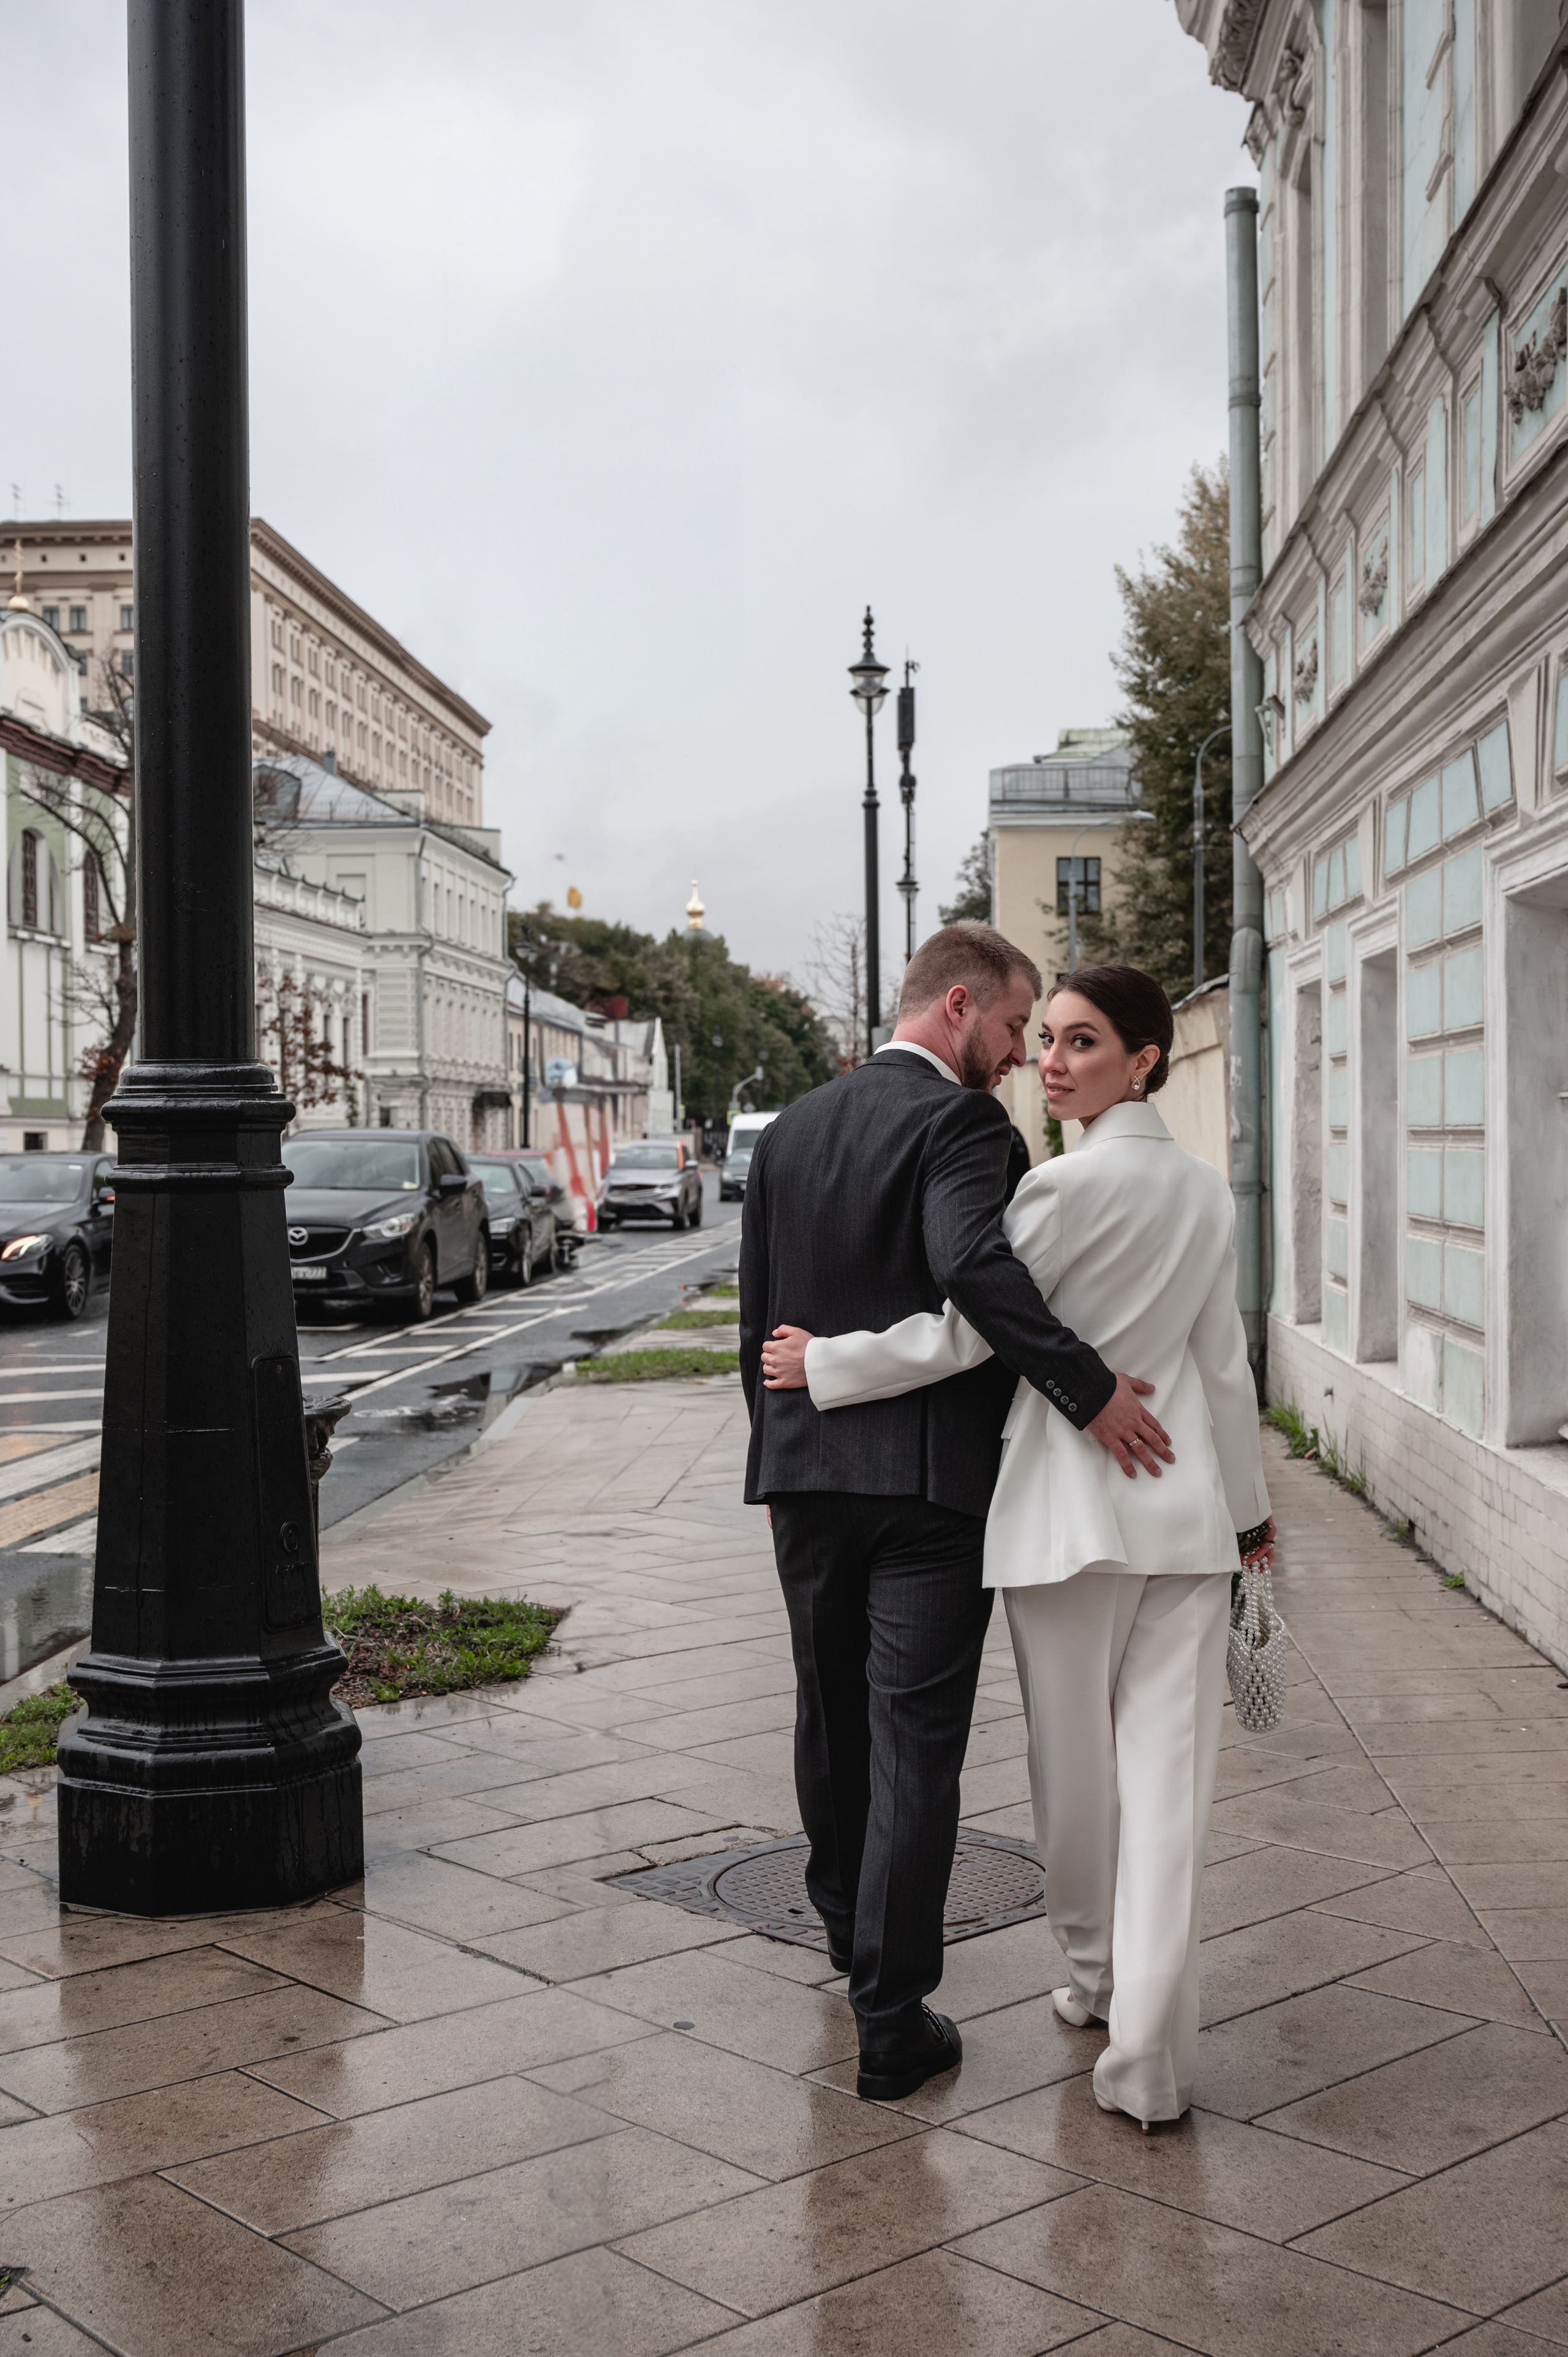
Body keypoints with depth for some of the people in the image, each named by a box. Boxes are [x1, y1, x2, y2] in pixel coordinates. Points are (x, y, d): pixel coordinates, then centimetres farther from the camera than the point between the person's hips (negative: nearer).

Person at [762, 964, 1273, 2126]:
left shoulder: (1069, 1185, -12)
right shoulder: (1208, 1190, 8)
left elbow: (965, 1334, -11)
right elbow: (1225, 1364, 14)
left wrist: (824, 1364, -1)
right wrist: (1249, 1502, 23)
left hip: (1074, 1504, -5)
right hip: (1185, 1505, 6)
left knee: (1077, 1764, 13)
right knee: (1167, 1770, 2)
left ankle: (1097, 1973, 31)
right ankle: (1150, 2049, 1)